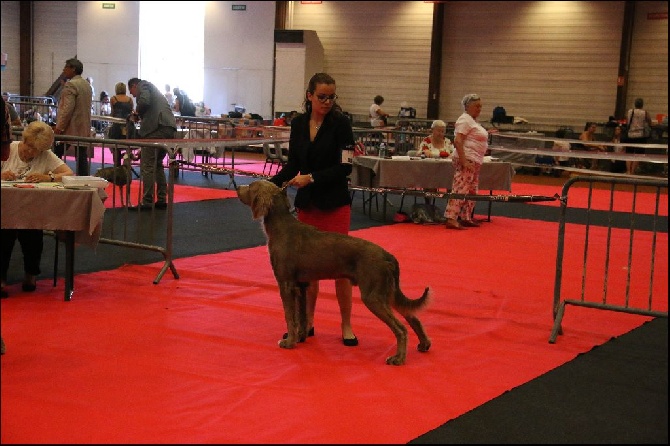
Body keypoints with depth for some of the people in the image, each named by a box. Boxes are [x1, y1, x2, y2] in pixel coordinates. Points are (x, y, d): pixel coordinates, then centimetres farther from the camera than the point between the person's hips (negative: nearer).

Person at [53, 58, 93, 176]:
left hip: (71, 128, -8)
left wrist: (58, 127, -16)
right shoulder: (87, 85, 15)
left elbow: (67, 108, -19)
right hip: (84, 129, 8)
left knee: (56, 154, -1)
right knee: (82, 157, 6)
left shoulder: (70, 85, -12)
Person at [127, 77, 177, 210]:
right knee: (157, 164, 20)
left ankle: (147, 202, -3)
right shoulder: (154, 91, 34)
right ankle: (162, 200, 19)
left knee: (147, 166, -3)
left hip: (157, 128, -9)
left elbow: (144, 102, -15)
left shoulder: (143, 85, 8)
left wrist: (137, 113, 5)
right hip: (170, 130, 9)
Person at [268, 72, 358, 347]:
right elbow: (293, 164, 10)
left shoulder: (340, 123, -9)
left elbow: (345, 167, -13)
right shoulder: (298, 124, 5)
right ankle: (307, 322, 20)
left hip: (335, 203, -5)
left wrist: (312, 178, -19)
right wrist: (271, 183, -4)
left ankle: (346, 326, 8)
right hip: (306, 203, 5)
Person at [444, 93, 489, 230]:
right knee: (461, 190, -13)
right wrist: (464, 161, -26)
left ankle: (466, 218, 20)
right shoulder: (465, 120, -12)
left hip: (475, 162, 11)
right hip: (467, 160, -11)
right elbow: (457, 141, -21)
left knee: (472, 191, 14)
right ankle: (451, 219, -16)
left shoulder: (472, 121, 19)